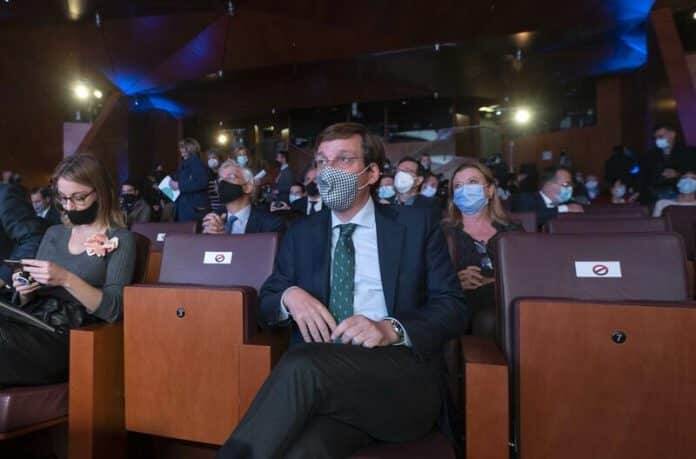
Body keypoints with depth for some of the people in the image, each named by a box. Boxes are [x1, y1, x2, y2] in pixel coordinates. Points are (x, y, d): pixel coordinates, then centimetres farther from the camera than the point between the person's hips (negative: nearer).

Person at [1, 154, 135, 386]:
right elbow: (28, 303, 20)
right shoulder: (53, 234, 17)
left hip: (71, 337, -5)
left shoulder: (120, 239, 0)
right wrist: (24, 292, -4)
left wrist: (66, 279, -23)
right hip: (31, 323, 5)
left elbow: (114, 309, -11)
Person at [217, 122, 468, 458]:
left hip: (400, 377, 0)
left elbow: (453, 308, 3)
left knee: (304, 367, -31)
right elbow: (266, 302, 20)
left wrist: (392, 329, -16)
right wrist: (289, 296, -5)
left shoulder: (416, 225, 8)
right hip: (320, 376, 1)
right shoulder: (301, 233, 18)